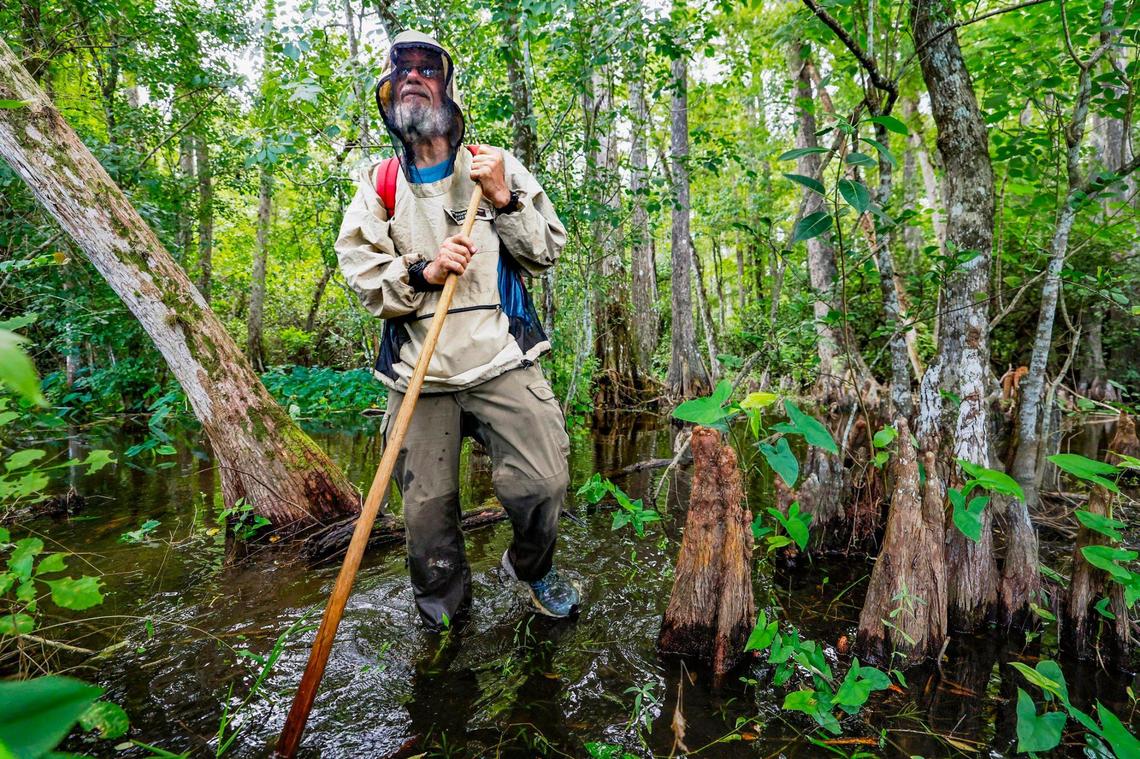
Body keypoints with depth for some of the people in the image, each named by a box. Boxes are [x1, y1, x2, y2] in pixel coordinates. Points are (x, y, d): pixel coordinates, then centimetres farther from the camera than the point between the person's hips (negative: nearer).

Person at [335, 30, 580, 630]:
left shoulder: (497, 166, 11)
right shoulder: (377, 185, 12)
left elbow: (547, 252, 6)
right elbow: (360, 275, 3)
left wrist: (504, 198, -9)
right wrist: (422, 272, -14)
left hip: (501, 361, -1)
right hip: (419, 374, 1)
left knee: (543, 483, -7)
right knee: (426, 508, 5)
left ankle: (532, 568, 27)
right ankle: (443, 609, 31)